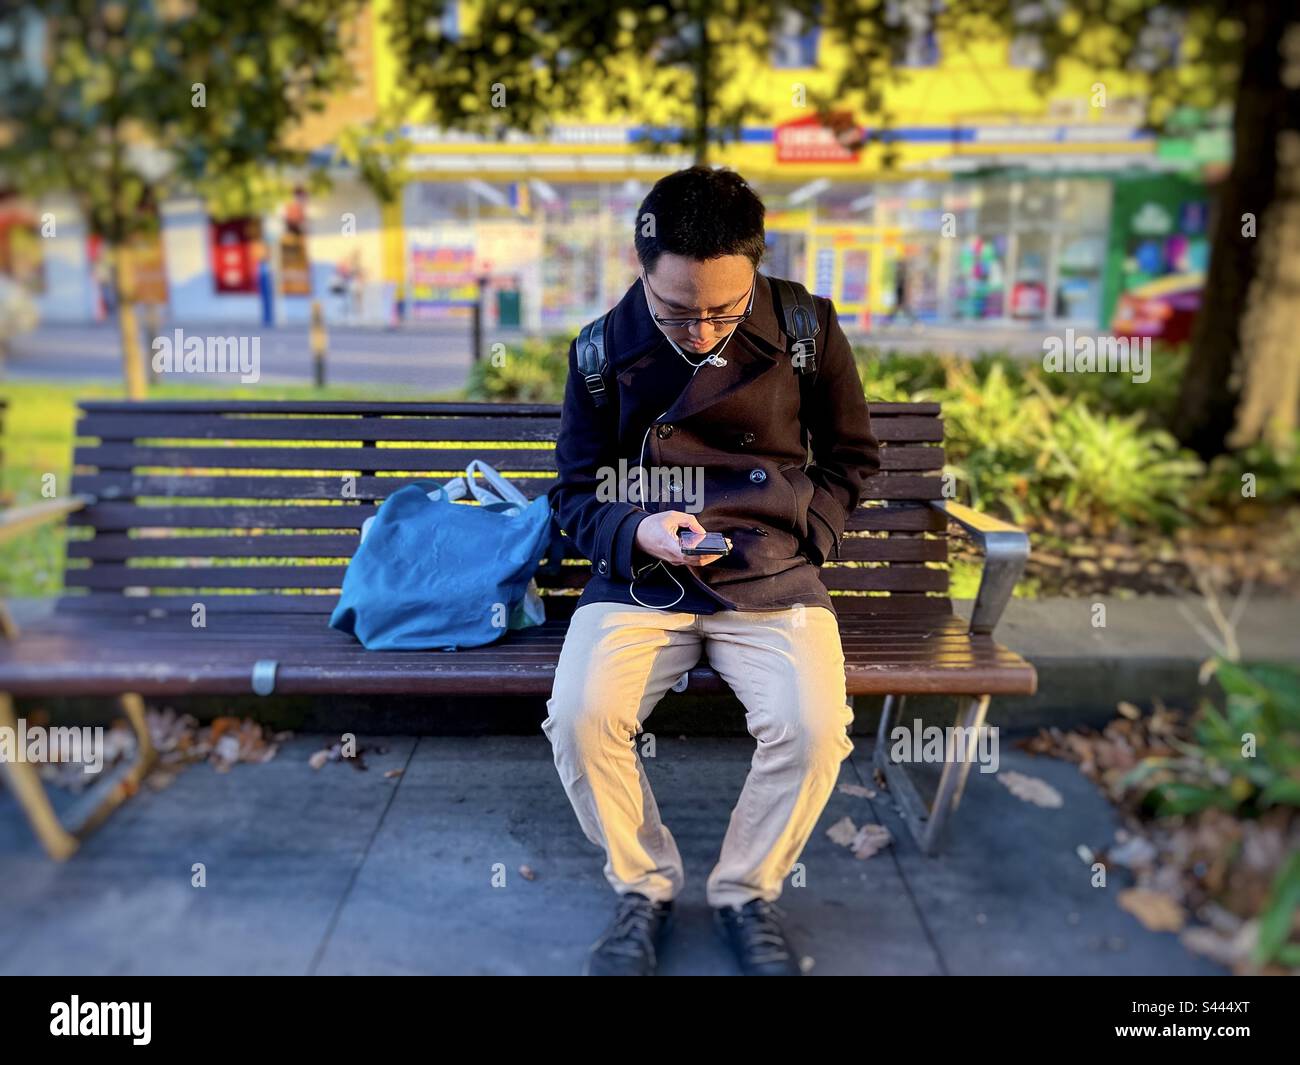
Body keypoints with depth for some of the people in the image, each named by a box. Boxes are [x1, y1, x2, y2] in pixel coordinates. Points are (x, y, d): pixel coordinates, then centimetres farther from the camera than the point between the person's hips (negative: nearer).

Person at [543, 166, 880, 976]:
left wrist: (804, 538, -2)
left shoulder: (807, 328, -1)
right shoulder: (603, 351, 0)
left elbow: (852, 456, 13)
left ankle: (747, 892, 5)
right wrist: (637, 531, -12)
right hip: (638, 579, 1)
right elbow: (577, 490, 9)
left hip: (772, 578, 0)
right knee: (580, 718, -25)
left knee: (814, 727, -26)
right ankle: (644, 887, 5)